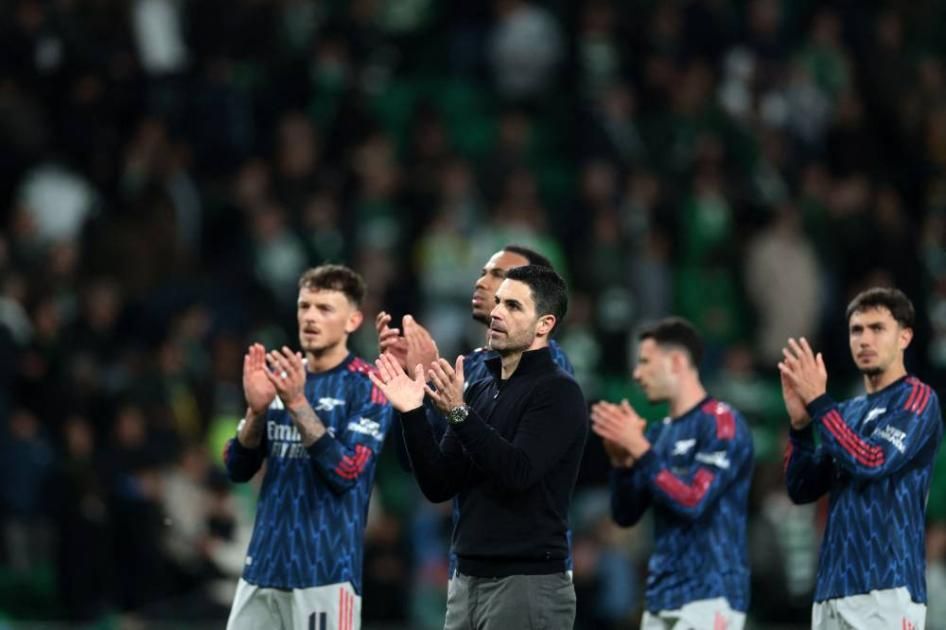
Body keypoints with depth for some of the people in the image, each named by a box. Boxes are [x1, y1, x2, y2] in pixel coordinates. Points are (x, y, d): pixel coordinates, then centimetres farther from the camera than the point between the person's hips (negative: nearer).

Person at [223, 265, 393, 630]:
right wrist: (256, 410, -9)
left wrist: (298, 404, -20)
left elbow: (346, 472, -16)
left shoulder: (366, 387, -6)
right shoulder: (281, 377, 12)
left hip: (325, 572, -6)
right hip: (263, 566, 6)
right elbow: (238, 470, 9)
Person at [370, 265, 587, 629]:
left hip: (527, 587, -8)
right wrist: (412, 414, -3)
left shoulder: (557, 393, -9)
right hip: (467, 582, 8)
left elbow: (518, 473, -22)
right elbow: (439, 487, 10)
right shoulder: (480, 392, 16)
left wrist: (459, 413, -28)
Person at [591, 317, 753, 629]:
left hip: (709, 595, -8)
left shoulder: (721, 424, -8)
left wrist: (639, 449, -15)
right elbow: (626, 515, 15)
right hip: (661, 599, 8)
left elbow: (693, 501, -19)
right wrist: (622, 461, -2)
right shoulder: (659, 433, 16)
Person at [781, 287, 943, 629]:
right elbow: (802, 490, 16)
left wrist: (818, 402, -12)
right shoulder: (847, 412, 21)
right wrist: (800, 423, 2)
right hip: (832, 591, 8)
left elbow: (872, 462, -16)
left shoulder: (916, 399, -2)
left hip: (886, 590, -8)